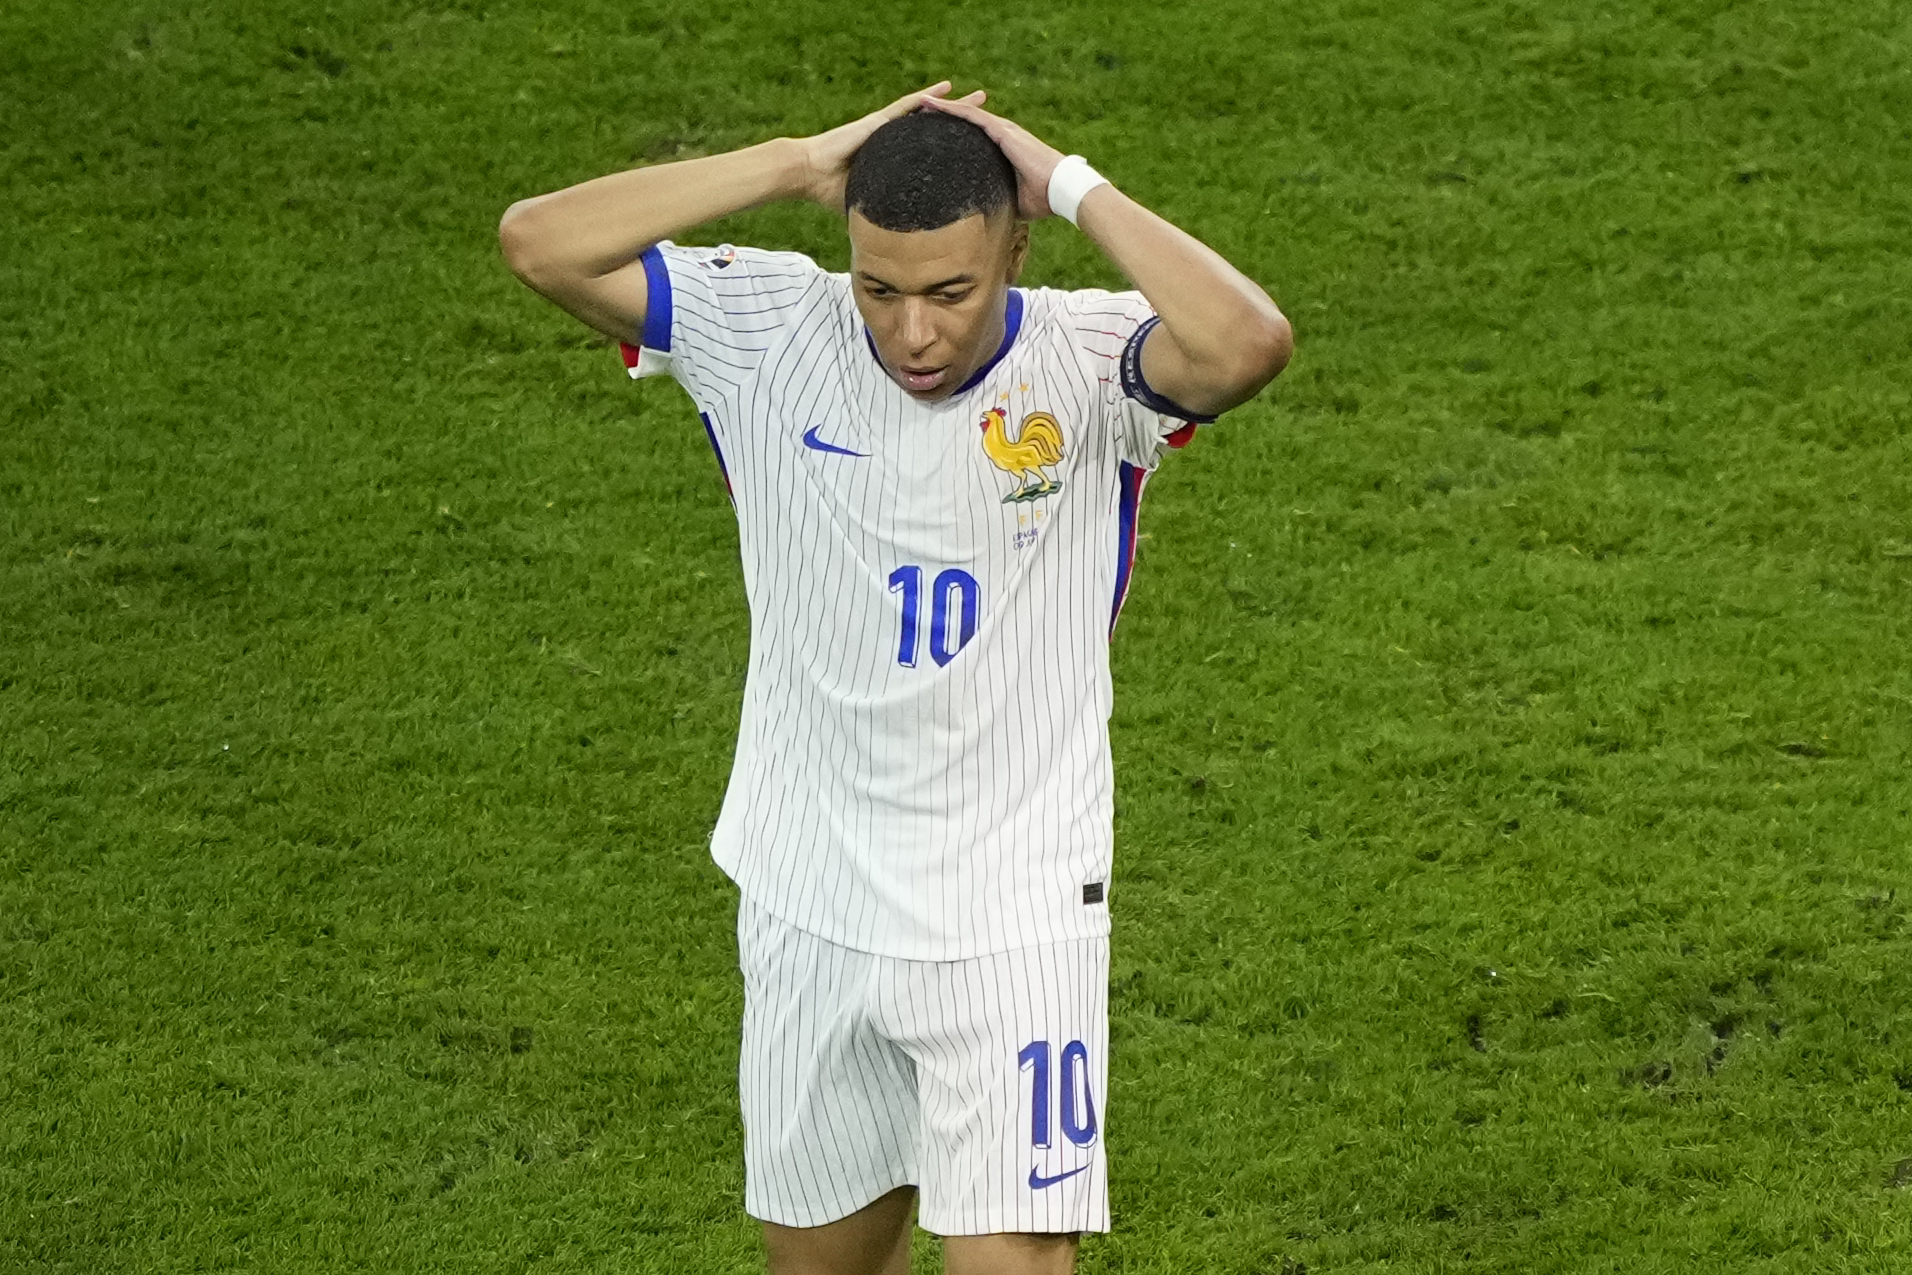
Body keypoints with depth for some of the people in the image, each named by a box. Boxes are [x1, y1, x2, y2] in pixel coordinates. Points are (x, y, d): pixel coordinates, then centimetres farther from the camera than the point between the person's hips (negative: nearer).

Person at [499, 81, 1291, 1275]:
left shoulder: (1089, 364, -15)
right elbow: (540, 241, -16)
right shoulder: (770, 334, -8)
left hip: (1016, 923, -3)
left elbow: (1249, 344, -36)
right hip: (811, 913, 3)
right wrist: (799, 162, -19)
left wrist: (1075, 184, -26)